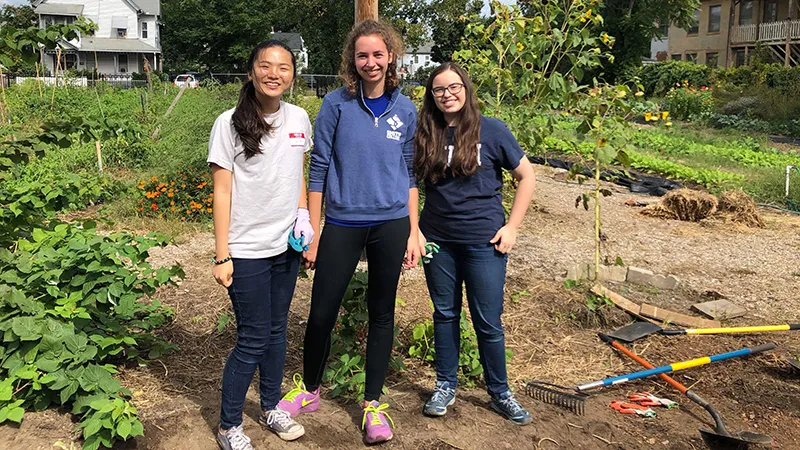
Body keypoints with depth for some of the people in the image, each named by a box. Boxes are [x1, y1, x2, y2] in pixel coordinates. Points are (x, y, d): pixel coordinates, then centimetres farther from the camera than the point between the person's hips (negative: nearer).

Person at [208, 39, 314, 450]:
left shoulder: (299, 118, 3)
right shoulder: (230, 123, -10)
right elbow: (222, 192, -10)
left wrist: (302, 214, 3)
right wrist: (222, 255, -12)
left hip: (286, 245, 5)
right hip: (248, 250, -5)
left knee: (277, 329, 16)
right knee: (253, 339, 1)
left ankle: (271, 407, 36)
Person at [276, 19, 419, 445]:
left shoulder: (404, 109, 4)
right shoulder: (337, 104, -4)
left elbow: (410, 173, 9)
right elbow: (318, 169, -2)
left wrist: (413, 233, 6)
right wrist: (312, 232, -4)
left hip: (391, 225, 2)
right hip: (343, 224, -2)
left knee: (382, 314, 10)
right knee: (322, 313, 4)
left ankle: (373, 404, 25)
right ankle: (310, 390, 30)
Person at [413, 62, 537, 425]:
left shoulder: (492, 131, -5)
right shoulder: (426, 135, 3)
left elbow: (527, 177, 0)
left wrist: (511, 226, -5)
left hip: (484, 241, -3)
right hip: (438, 239, 3)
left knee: (488, 321, 5)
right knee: (445, 314, 14)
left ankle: (500, 393, 24)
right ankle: (446, 385, 30)